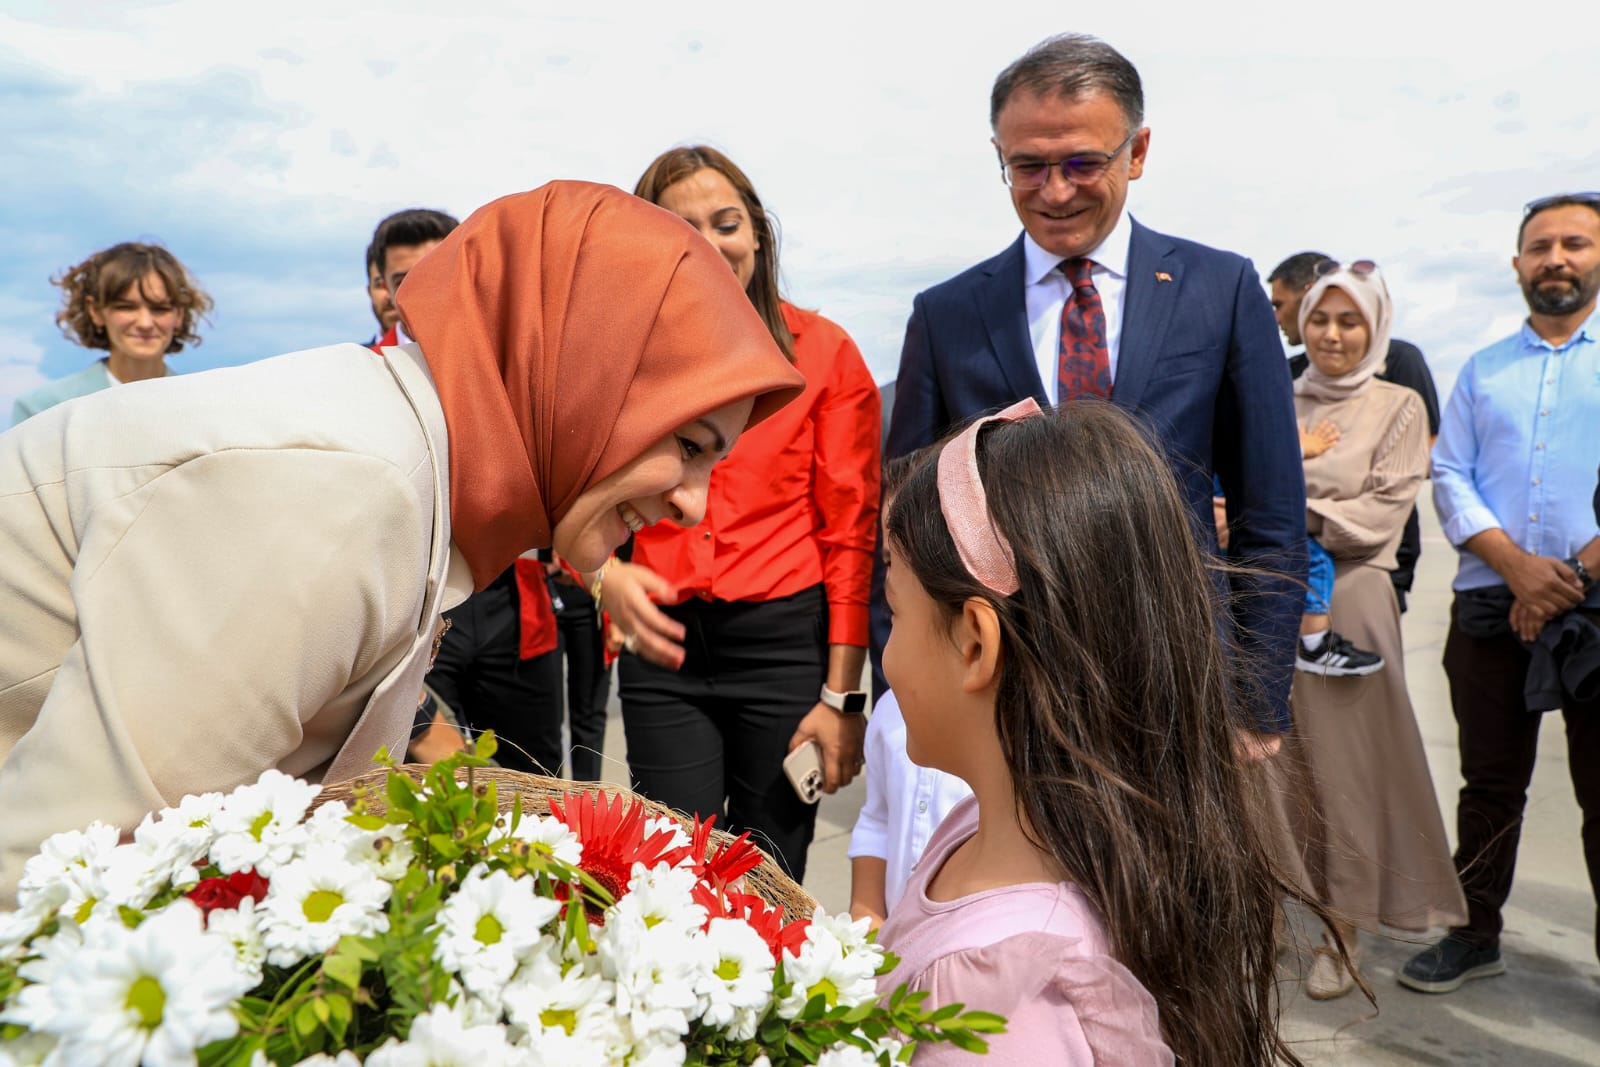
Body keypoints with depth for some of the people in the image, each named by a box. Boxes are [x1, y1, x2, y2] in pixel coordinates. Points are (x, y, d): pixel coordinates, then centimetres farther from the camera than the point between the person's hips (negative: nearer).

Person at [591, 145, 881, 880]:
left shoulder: (823, 351, -2)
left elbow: (852, 531, -2)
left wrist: (842, 695, -7)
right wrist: (606, 575, -18)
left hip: (787, 637, -1)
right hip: (666, 645, 2)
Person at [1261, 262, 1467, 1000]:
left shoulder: (1398, 408, 3)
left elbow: (1383, 514, -6)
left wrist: (1297, 515, -16)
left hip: (1347, 602, -3)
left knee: (1344, 760, 1)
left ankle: (1343, 927, 12)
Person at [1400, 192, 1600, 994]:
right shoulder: (1482, 370, 15)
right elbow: (1450, 477, 5)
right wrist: (1518, 566, -10)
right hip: (1491, 606, 3)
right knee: (1489, 783, 10)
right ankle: (1474, 934, 21)